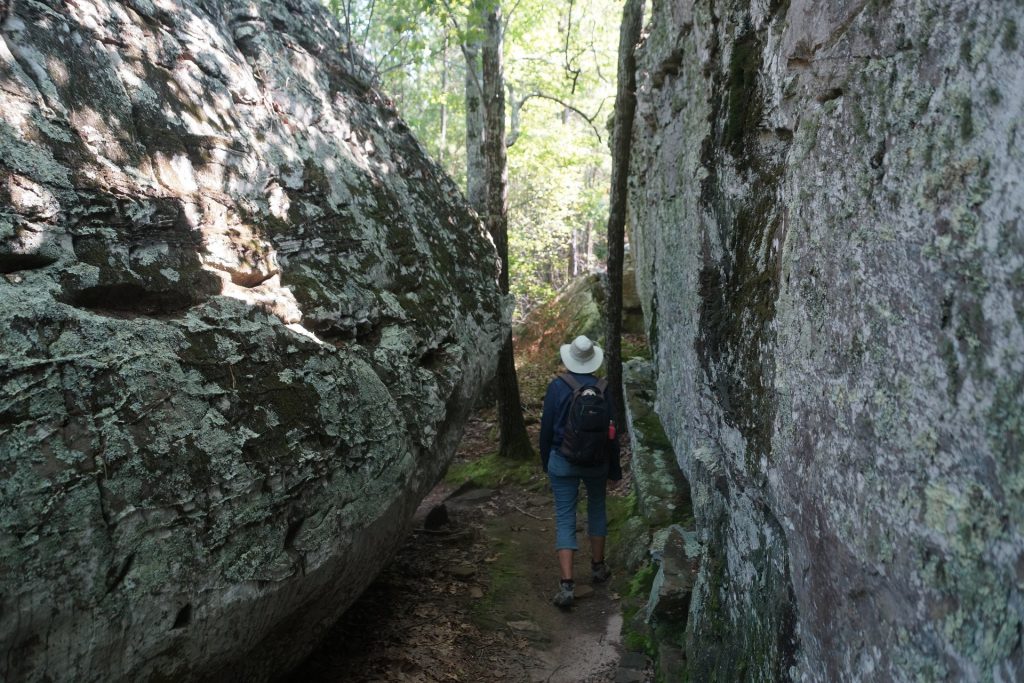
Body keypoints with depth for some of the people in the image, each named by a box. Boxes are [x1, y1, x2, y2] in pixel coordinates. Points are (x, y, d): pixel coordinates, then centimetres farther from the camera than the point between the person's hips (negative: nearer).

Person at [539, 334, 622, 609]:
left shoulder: (557, 386, -10)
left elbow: (546, 427, -4)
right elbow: (611, 431, -2)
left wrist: (545, 460, 10)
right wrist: (615, 467, 9)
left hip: (563, 462, -1)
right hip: (596, 462, 2)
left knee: (565, 518, 2)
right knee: (597, 509, 23)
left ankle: (567, 584, -7)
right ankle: (598, 566, 33)